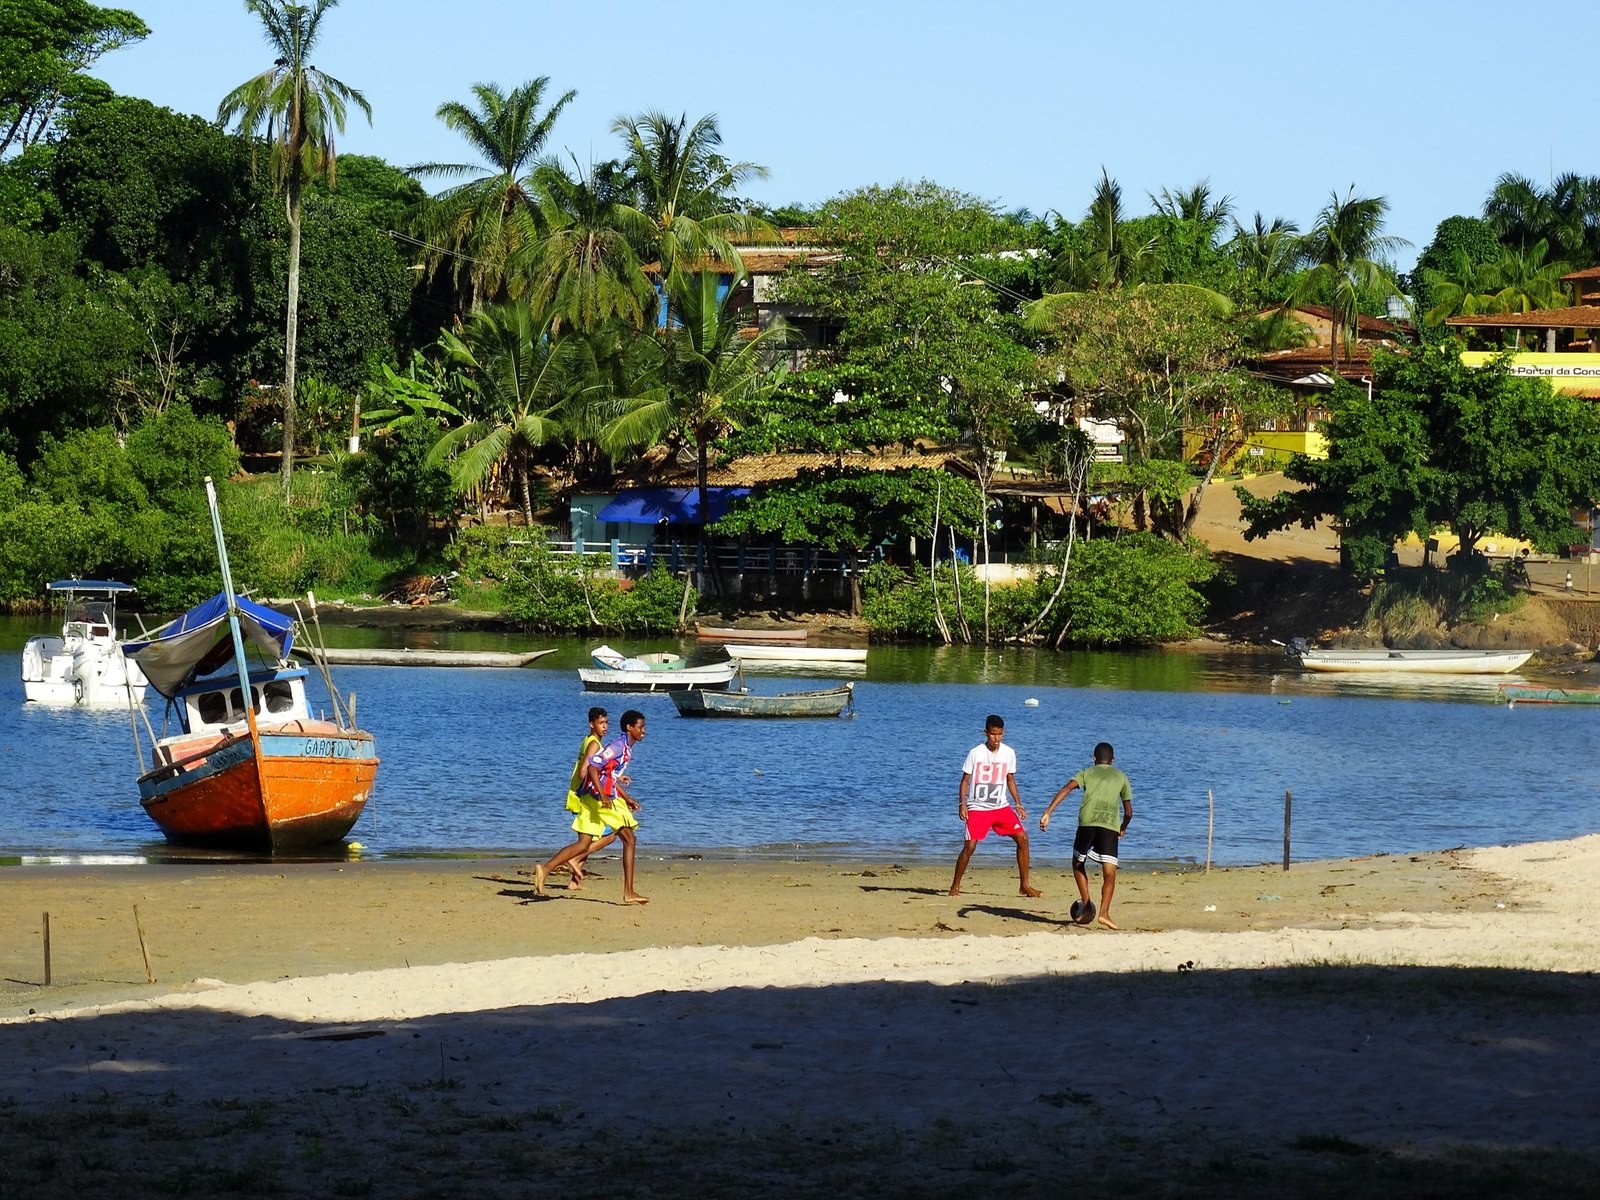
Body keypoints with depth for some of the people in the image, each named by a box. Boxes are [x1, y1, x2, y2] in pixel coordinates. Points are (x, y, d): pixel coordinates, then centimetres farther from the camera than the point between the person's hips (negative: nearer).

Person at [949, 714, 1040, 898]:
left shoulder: (1009, 753, 3)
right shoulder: (975, 753, -8)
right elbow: (965, 779, -3)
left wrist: (1018, 804, 9)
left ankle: (1025, 886, 3)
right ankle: (955, 886, 3)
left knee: (1022, 837, -7)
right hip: (978, 808, -4)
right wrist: (962, 803, -12)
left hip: (1001, 807, 4)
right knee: (970, 846, -13)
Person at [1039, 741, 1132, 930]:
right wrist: (1123, 829, 42)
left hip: (1087, 822, 0)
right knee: (1109, 873, -2)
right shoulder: (1121, 777, 23)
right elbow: (1128, 811, 22)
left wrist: (1048, 813, -3)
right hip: (1110, 825, 0)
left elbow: (1066, 789, 2)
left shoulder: (1087, 773, 21)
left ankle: (1086, 907, 17)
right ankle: (1104, 912, -18)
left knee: (1078, 864, 21)